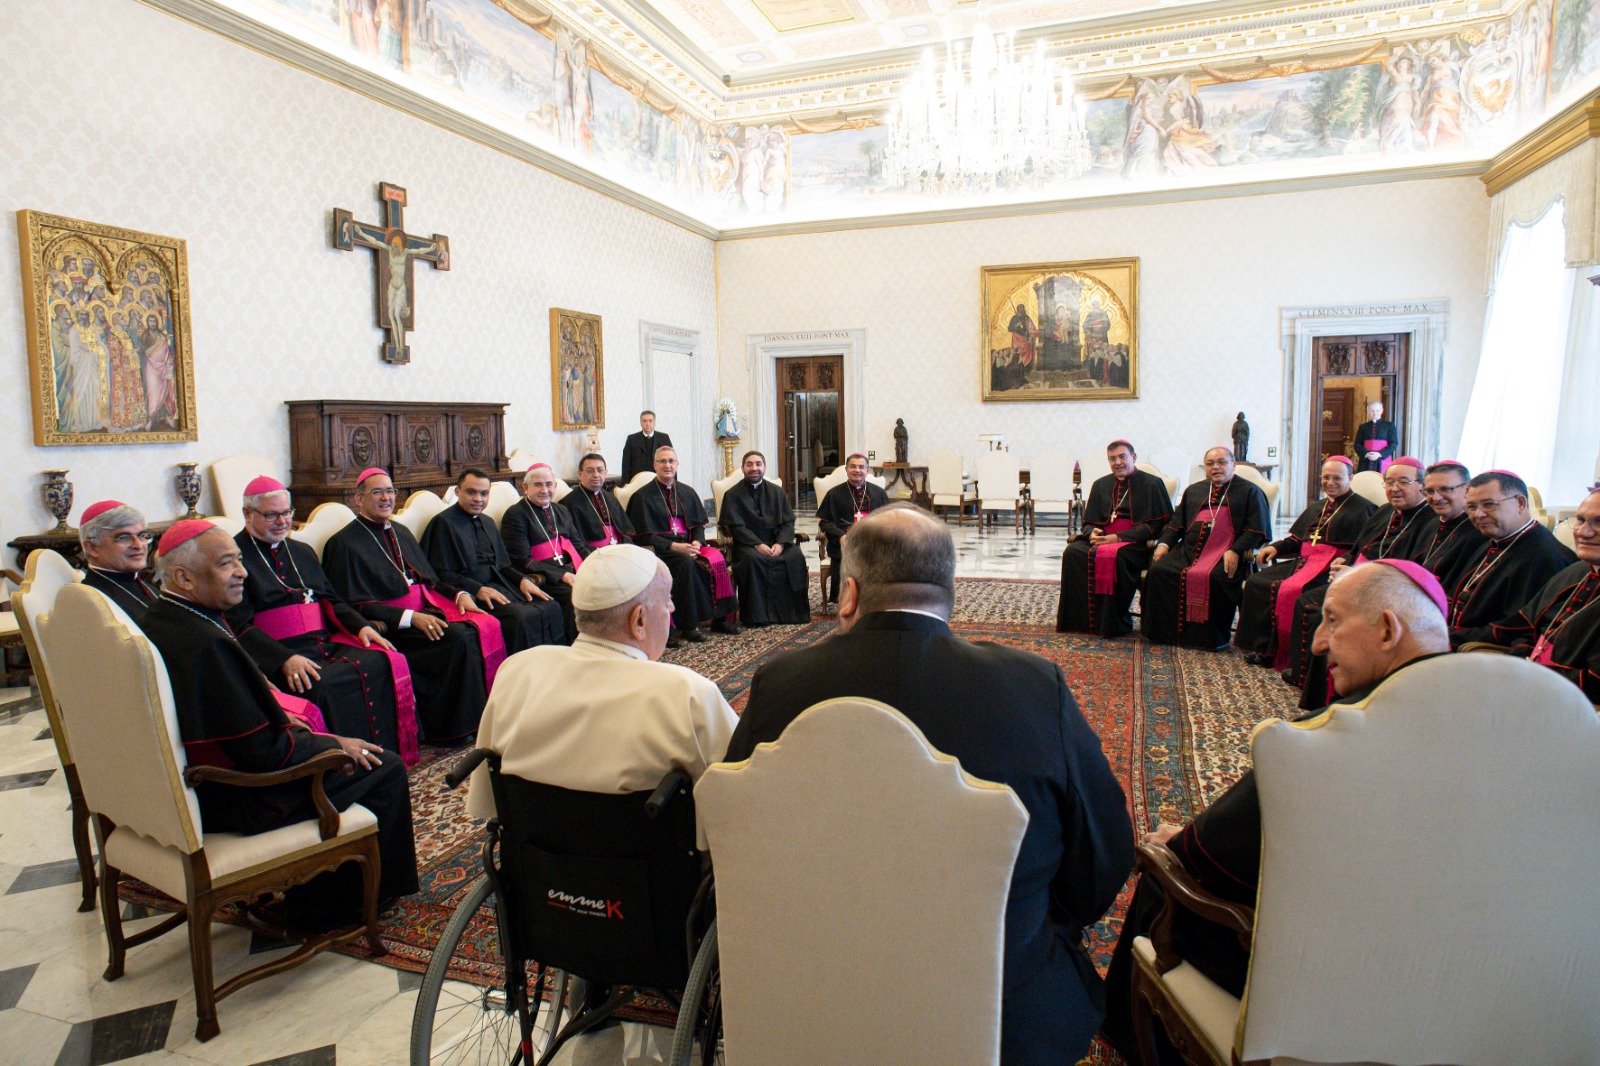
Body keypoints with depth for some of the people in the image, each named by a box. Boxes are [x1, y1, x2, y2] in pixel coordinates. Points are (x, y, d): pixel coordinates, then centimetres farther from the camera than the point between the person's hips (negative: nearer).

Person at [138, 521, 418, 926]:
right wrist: (336, 744, -11)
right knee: (384, 768, -1)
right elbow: (262, 752, -25)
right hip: (230, 802, -10)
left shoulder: (155, 622, 0)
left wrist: (276, 719, 13)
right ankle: (335, 905, 16)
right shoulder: (204, 642, -30)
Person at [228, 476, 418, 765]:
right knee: (321, 686, -37)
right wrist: (285, 659, -24)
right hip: (279, 656, -6)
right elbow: (240, 627, -8)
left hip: (328, 643, 6)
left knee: (388, 663, -21)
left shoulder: (303, 551, 25)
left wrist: (361, 626, 1)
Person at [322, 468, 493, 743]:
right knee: (459, 638, -29)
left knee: (486, 626, -19)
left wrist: (459, 594, 0)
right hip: (392, 627, -7)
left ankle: (487, 714, -15)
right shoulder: (344, 543, -3)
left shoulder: (401, 533, 21)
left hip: (426, 608, 7)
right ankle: (449, 728, -17)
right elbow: (356, 606, -11)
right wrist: (411, 617, -22)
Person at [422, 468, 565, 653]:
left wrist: (522, 579, 2)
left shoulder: (488, 522, 22)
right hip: (472, 593, -7)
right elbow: (441, 575, -9)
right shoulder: (443, 523, -2)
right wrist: (478, 589, -20)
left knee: (551, 608, -17)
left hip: (501, 583, 7)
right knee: (521, 616, -32)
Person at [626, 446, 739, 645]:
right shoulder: (643, 496, 0)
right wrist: (674, 547, -18)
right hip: (660, 549, -4)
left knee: (716, 559, -24)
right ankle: (688, 625, -25)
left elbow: (699, 525, 14)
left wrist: (696, 542, -9)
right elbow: (644, 536, -7)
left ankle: (720, 618, -17)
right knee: (686, 563, -34)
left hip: (688, 545, 5)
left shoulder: (687, 493, 16)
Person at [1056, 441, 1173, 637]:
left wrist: (1119, 537, -16)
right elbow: (1089, 521, 19)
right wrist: (1092, 533, -8)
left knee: (1112, 556, -37)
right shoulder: (1100, 485, 18)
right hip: (1101, 538, 5)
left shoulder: (1152, 484, 3)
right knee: (1073, 552, -26)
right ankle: (1081, 619, -21)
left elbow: (1156, 525, -6)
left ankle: (1113, 623, -22)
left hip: (1135, 543, -5)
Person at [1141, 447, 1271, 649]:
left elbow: (1256, 530, 1)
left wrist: (1235, 551, -15)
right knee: (1158, 570, -21)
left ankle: (1213, 637, -21)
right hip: (1188, 549, 5)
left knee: (1214, 577, -35)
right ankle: (1163, 631, -13)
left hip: (1225, 553, -4)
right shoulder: (1193, 490, 27)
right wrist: (1164, 543, 5)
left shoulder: (1250, 491, 12)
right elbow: (1176, 523, 25)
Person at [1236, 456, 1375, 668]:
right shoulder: (1316, 508, 26)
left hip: (1330, 568, -8)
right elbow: (1296, 539, 27)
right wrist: (1276, 547, 8)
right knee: (1256, 582, -11)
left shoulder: (1362, 508, 2)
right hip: (1303, 561, 8)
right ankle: (1261, 646, -10)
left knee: (1288, 590, -32)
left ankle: (1277, 654, -21)